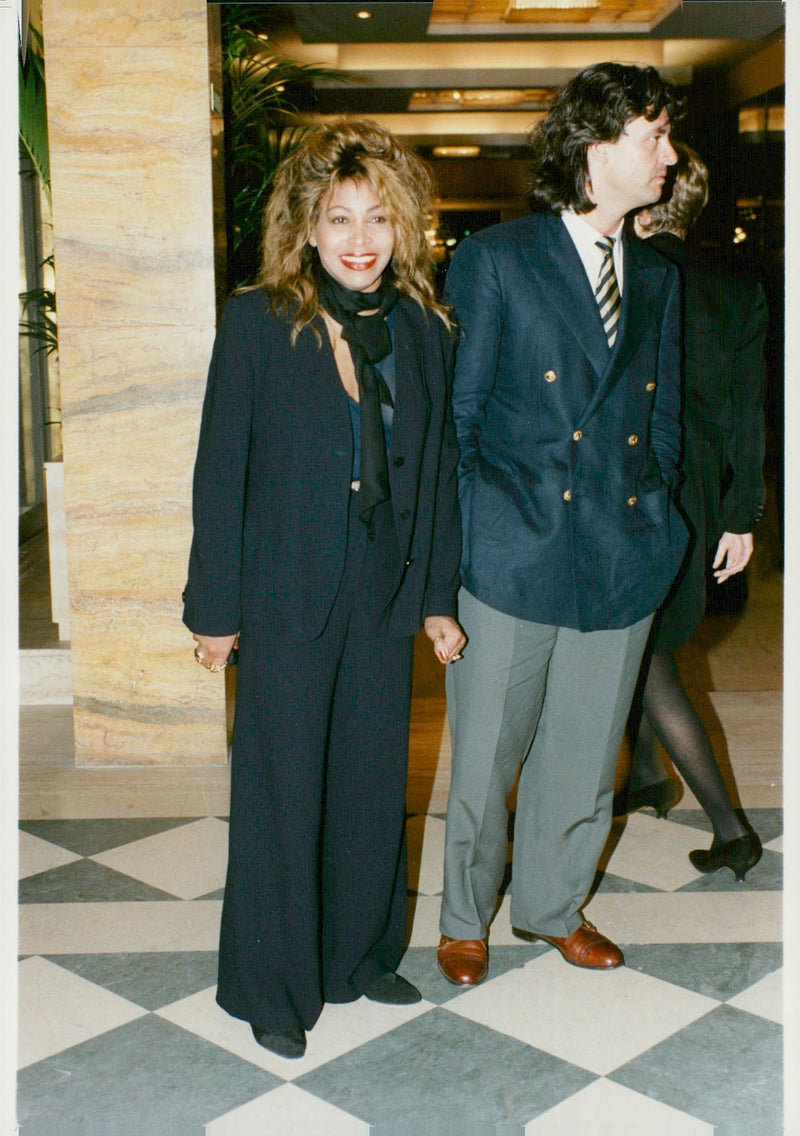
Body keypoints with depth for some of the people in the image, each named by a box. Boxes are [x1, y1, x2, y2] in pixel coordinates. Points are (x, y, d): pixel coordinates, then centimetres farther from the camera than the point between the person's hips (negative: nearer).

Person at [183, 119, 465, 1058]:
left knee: (375, 782, 14)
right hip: (286, 599, -3)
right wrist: (215, 606, -7)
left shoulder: (422, 329, 4)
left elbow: (438, 470, 8)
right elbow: (220, 471, -6)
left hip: (384, 597, 4)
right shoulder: (257, 322, -7)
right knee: (281, 792, 6)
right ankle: (273, 988, 24)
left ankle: (359, 953, 35)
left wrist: (439, 595, 8)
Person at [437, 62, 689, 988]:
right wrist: (465, 537, -5)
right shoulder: (494, 260, -3)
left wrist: (655, 515, 9)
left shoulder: (657, 277, 13)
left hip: (622, 560, 5)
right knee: (486, 755, 8)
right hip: (514, 555, -4)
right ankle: (465, 919, 29)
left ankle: (554, 906, 36)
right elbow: (453, 415, -3)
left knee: (584, 755, 15)